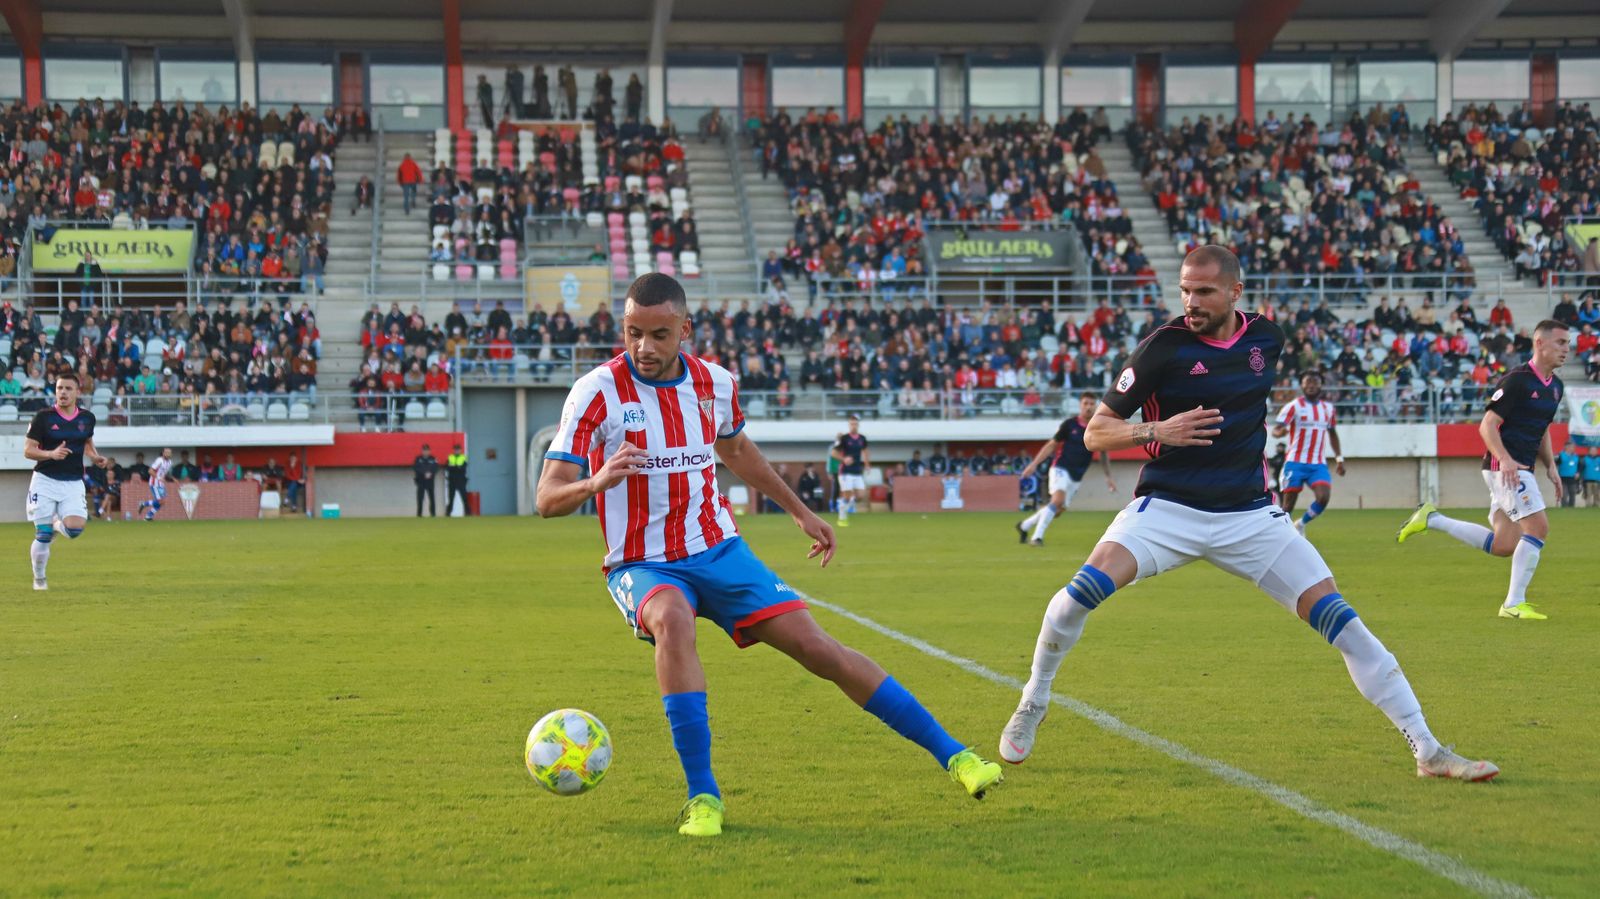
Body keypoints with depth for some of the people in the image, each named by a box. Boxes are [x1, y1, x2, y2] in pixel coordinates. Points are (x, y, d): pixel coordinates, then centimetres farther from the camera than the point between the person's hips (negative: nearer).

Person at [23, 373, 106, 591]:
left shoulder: (87, 418, 4)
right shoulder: (43, 417, -6)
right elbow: (27, 451, -5)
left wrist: (96, 457, 4)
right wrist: (51, 454, -22)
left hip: (73, 483, 2)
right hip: (45, 481, -2)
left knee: (75, 528, -18)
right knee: (43, 536, -3)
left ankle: (56, 524, 19)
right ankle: (39, 579, 18)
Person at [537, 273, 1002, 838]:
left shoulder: (714, 384, 0)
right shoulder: (597, 393, -13)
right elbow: (548, 500, -17)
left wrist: (799, 511, 29)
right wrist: (596, 482, -39)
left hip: (719, 552, 3)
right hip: (643, 566, -3)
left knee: (818, 648, -8)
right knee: (672, 619, -38)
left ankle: (952, 755, 2)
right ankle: (702, 796, -31)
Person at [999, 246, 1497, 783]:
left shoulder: (1266, 337, 4)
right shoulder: (1164, 347, -8)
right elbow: (1096, 433, -6)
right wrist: (1157, 430, -22)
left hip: (1249, 513, 3)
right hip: (1169, 508, -3)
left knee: (1334, 613, -9)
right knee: (1088, 587, -28)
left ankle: (1427, 749, -2)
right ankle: (1032, 704, -2)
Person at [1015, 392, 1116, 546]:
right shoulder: (1069, 425, -5)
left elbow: (1103, 454, 16)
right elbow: (1052, 444, 1)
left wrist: (1108, 477, 13)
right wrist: (1034, 464, -5)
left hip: (1077, 477, 4)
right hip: (1061, 469, -4)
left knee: (1060, 509, 5)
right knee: (1058, 499, -27)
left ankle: (1024, 526, 25)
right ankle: (1037, 536, -25)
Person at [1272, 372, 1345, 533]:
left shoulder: (1328, 408, 12)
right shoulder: (1294, 406, -5)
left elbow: (1332, 434, 26)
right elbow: (1275, 430, -14)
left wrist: (1339, 458, 20)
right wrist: (1281, 431, -37)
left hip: (1319, 464, 4)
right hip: (1295, 463, -4)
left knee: (1323, 497, -17)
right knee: (1288, 504, -4)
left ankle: (1301, 524, 8)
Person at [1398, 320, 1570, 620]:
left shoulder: (1556, 386, 14)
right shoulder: (1517, 380, -13)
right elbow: (1487, 425, -15)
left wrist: (1551, 466, 15)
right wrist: (1504, 459, -29)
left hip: (1521, 469, 9)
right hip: (1505, 467, -9)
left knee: (1503, 546, 5)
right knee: (1538, 527, -17)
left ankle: (1432, 519, 17)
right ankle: (1514, 603, -11)